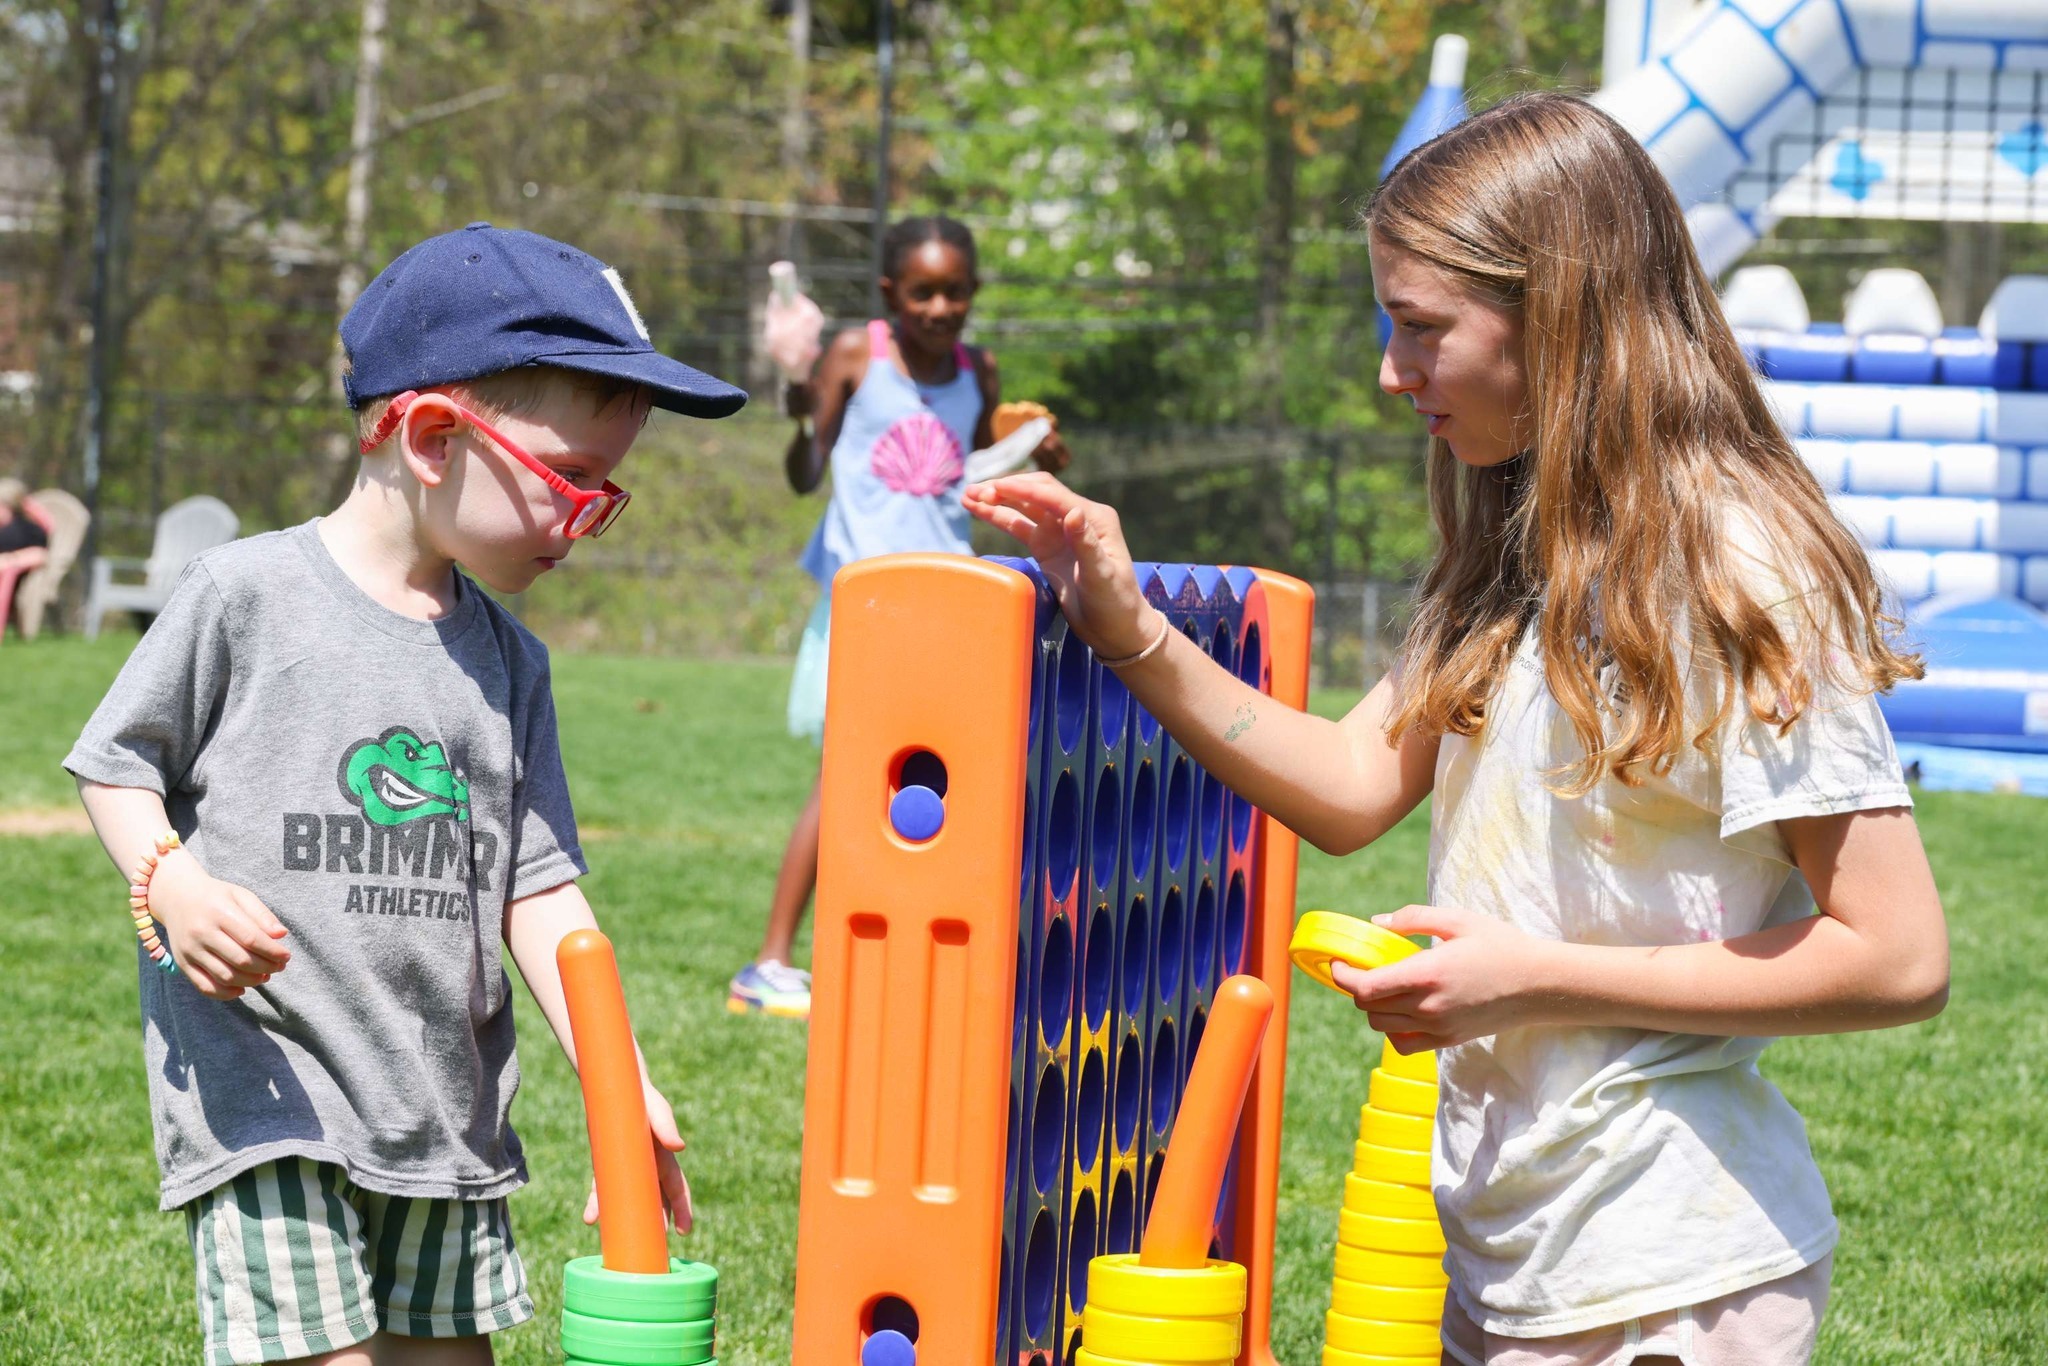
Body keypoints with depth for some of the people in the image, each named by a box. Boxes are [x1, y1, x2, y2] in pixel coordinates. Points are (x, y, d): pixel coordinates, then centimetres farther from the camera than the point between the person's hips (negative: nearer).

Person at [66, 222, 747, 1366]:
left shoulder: (509, 660, 9)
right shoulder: (247, 595, -6)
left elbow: (539, 889, 9)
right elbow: (117, 763, 3)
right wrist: (171, 882, -18)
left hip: (446, 1116, 6)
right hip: (261, 1090, -6)